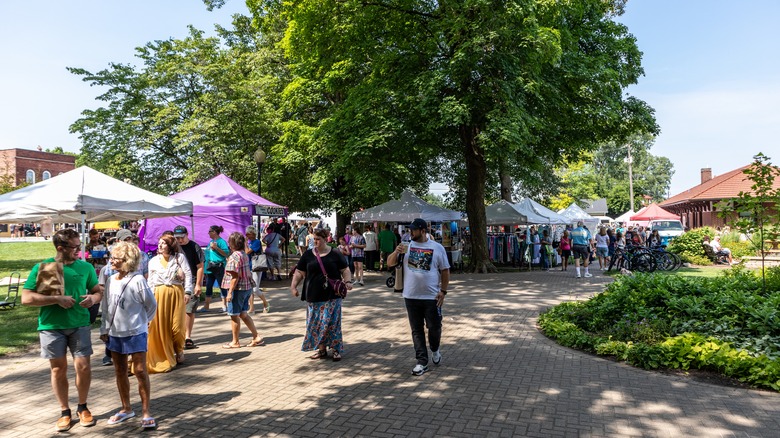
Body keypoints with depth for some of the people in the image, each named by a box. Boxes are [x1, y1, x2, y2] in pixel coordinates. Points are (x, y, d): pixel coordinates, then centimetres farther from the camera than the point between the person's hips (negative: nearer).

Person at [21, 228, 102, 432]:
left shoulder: (85, 267, 2)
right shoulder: (41, 267, -5)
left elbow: (98, 291, 11)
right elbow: (26, 298, -10)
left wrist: (93, 298, -13)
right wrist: (57, 299, -19)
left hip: (79, 324, 1)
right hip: (51, 327, -1)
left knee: (83, 367, 0)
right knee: (58, 369, 9)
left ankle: (82, 407, 22)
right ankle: (65, 411, 25)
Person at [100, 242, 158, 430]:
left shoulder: (137, 280, -15)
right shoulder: (110, 280, 3)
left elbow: (151, 305, -6)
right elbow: (105, 307, 10)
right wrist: (104, 329, 8)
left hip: (135, 333, -6)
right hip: (115, 333, 6)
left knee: (140, 371, -4)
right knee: (120, 372, 14)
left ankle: (146, 411, 6)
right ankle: (126, 408, 28)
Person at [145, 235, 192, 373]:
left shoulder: (180, 257, 3)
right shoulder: (153, 261, 12)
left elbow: (188, 275, -2)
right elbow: (150, 281, 14)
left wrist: (188, 292, -11)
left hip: (176, 293, -2)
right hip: (159, 294, 3)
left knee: (177, 325, -5)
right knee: (160, 326, 1)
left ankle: (179, 351, 19)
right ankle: (165, 355, 17)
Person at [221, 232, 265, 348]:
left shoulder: (234, 256, -16)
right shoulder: (244, 254, 11)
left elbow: (235, 276, -21)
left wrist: (230, 292, -19)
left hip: (238, 288, -9)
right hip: (247, 287, 9)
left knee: (234, 315, 3)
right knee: (243, 314, 16)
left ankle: (235, 342, 13)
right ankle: (257, 337, 15)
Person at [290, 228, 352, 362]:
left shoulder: (335, 254, 1)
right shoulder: (308, 255, 6)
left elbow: (345, 270, 4)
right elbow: (299, 273, 7)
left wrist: (348, 282, -12)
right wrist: (293, 286, -4)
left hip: (332, 296, -2)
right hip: (313, 296, 3)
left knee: (332, 322, -3)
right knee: (317, 324, 6)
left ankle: (336, 349, 8)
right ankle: (322, 350, 17)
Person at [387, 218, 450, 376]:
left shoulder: (437, 247, -2)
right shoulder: (406, 246, 3)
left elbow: (445, 271, 2)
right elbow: (390, 263, 3)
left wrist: (443, 291, -5)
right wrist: (396, 252, -17)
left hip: (432, 297, -2)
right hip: (411, 297, 2)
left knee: (434, 327, 7)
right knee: (417, 330, 7)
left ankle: (435, 350, 37)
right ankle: (422, 362, 17)